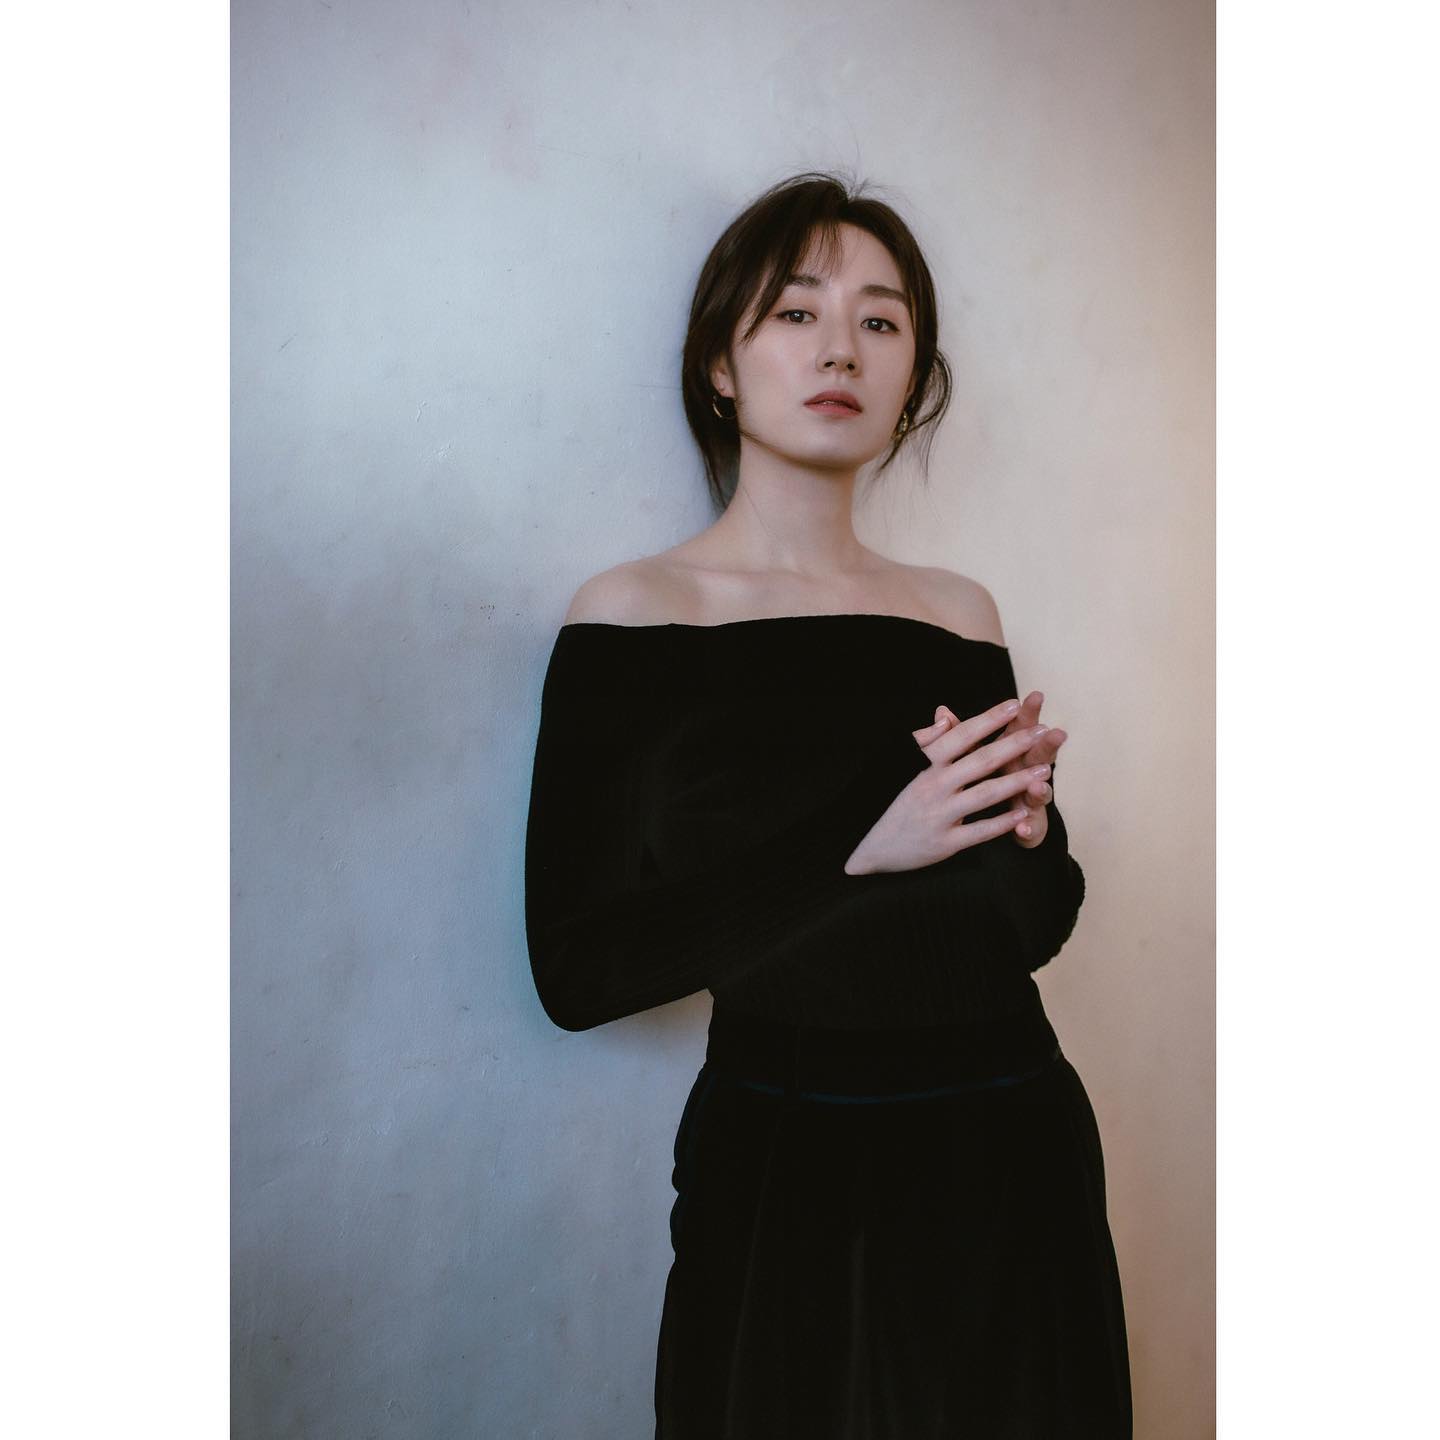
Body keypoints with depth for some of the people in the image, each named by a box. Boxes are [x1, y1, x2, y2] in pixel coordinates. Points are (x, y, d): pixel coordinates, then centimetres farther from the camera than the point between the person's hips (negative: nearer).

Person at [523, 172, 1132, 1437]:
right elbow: (576, 971, -14)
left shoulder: (961, 613, 4)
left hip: (1019, 1152, 5)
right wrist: (858, 846, -21)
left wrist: (1026, 829, -15)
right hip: (789, 1177, -4)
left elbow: (1038, 926, 8)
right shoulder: (635, 615, -8)